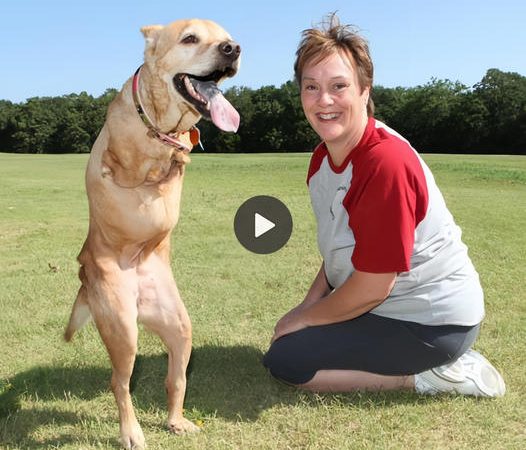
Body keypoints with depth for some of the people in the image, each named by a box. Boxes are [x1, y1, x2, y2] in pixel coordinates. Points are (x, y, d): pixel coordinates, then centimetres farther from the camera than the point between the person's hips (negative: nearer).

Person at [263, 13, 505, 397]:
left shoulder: (386, 163, -28)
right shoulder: (322, 159, 0)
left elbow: (371, 288, -24)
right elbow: (342, 250, 12)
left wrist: (303, 318, -9)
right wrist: (309, 305, 0)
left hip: (431, 321, -9)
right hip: (391, 302, 9)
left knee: (285, 361, -10)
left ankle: (425, 376, -3)